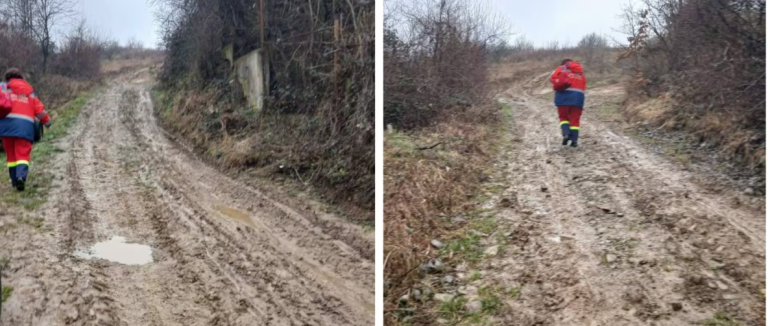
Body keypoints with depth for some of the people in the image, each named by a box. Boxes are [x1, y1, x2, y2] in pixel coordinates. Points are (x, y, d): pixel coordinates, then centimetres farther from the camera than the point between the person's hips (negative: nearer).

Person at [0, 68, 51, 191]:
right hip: (25, 125, 0)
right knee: (23, 154, -3)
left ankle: (15, 180, 16)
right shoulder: (29, 92, 19)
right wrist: (47, 122, 32)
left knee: (11, 154, 13)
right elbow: (40, 109, 19)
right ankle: (21, 176, -28)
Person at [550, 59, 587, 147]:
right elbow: (583, 88, 15)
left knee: (563, 117, 9)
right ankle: (574, 140, -1)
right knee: (575, 119, 6)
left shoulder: (562, 69, 10)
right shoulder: (581, 74, 24)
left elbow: (554, 78, -3)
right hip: (578, 96, 3)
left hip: (564, 95, -2)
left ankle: (566, 133, -13)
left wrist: (559, 87, 6)